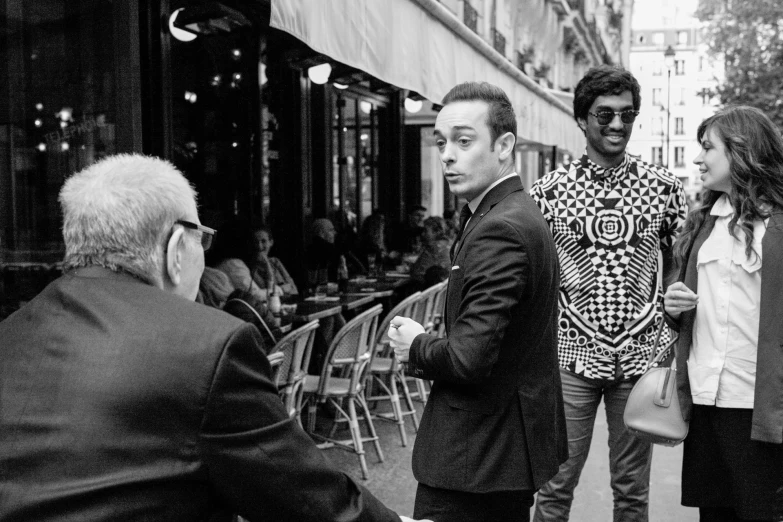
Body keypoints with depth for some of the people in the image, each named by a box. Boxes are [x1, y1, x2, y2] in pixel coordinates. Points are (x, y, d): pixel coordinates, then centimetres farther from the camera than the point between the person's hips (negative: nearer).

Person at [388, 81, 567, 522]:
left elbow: (470, 358, -27)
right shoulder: (522, 214, 11)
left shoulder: (499, 230, -22)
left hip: (476, 455, -10)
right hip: (514, 441, 10)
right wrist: (433, 343, 3)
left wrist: (416, 347, -8)